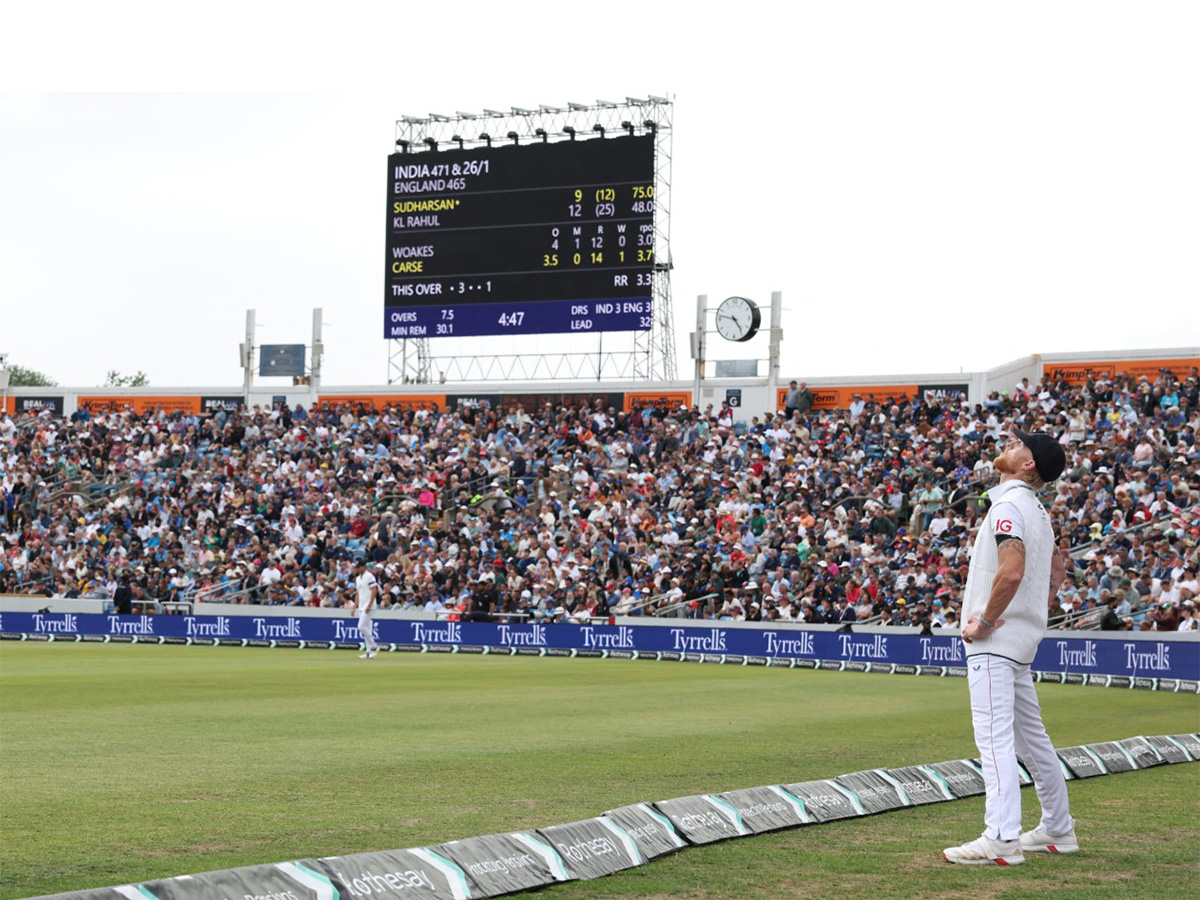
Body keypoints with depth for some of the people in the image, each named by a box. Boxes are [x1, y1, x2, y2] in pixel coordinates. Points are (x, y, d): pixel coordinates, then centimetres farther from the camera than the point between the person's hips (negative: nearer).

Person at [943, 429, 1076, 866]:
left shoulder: (1009, 505, -15)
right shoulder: (1037, 510, 17)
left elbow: (1012, 571, -28)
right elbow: (1057, 569, 28)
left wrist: (985, 621, -20)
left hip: (994, 639, -10)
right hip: (1021, 637, 10)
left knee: (995, 735, -14)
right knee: (1030, 735, 18)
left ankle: (1002, 838, -19)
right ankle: (1058, 829, 26)